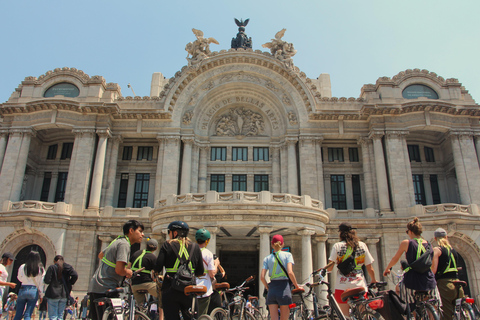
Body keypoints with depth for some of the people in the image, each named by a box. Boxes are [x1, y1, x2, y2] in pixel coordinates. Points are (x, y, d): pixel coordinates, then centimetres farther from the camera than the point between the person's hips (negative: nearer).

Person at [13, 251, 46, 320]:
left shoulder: (22, 267, 1)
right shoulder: (40, 269, -1)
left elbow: (19, 278, 14)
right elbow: (41, 283, 0)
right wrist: (41, 295, 7)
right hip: (34, 291, -1)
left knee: (18, 314, 10)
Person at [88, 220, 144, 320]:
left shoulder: (117, 240, 17)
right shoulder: (124, 244, -14)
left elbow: (100, 255, 33)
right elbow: (119, 270, -23)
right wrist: (129, 272, -4)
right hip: (104, 289, -10)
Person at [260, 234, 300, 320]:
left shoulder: (267, 258, 10)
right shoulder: (287, 255, 3)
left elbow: (262, 277, 1)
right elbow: (290, 272, -11)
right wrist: (297, 286, 1)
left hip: (272, 289, 2)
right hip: (284, 287, -2)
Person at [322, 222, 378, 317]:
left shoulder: (337, 246, -2)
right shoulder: (362, 245, 6)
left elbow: (329, 268, -6)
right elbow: (370, 268, 7)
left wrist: (322, 269, 14)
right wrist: (373, 280, 24)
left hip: (342, 286, -2)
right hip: (360, 286, 2)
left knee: (345, 316, 6)